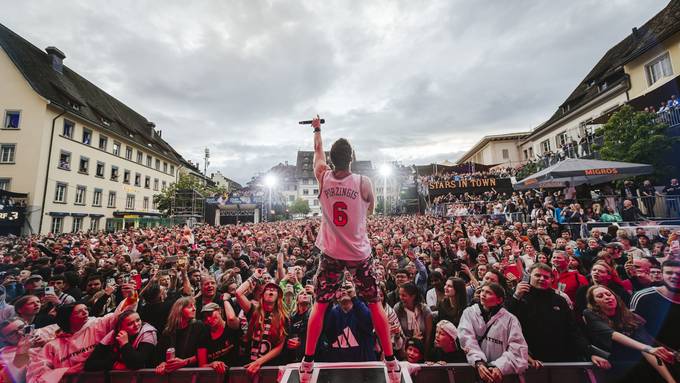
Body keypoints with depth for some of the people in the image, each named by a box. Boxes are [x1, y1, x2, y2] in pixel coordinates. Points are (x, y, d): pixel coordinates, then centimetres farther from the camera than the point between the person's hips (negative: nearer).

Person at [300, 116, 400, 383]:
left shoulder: (323, 178, -8)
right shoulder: (363, 183, -15)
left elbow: (318, 150, 12)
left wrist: (317, 129, 29)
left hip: (330, 253, 2)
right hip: (359, 253, -1)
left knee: (319, 306, 15)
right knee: (375, 305, 14)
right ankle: (391, 361, 26)